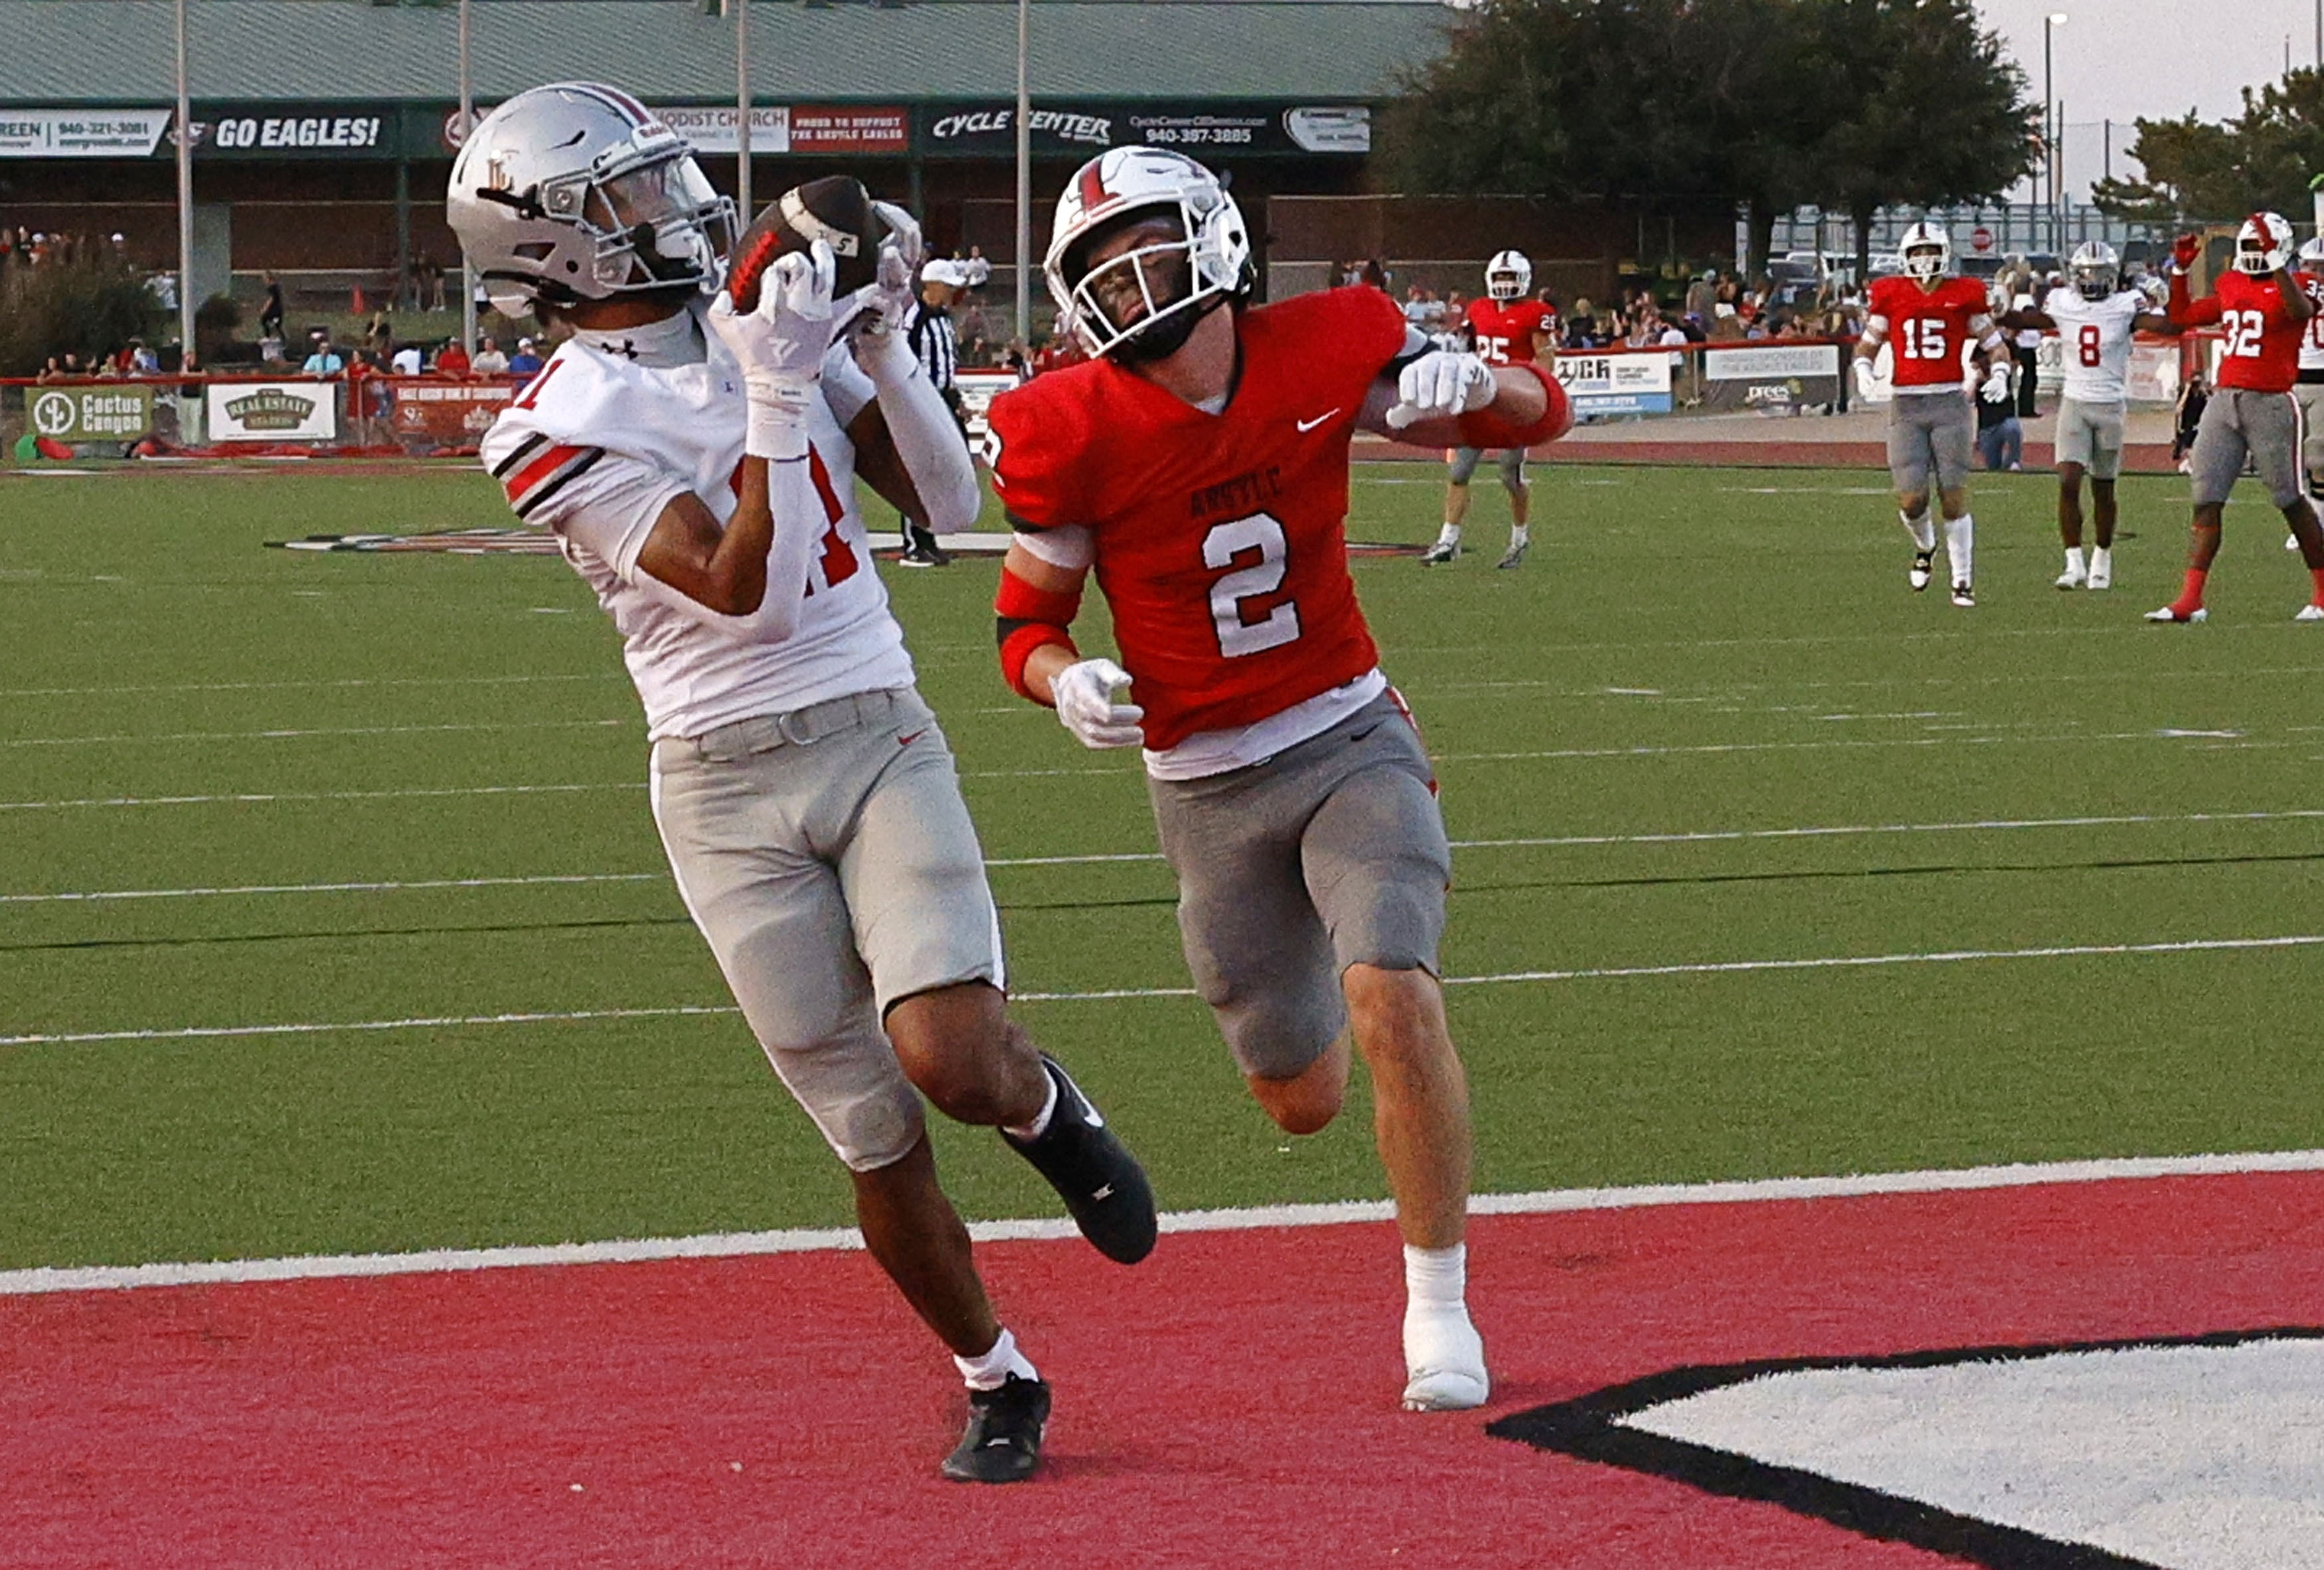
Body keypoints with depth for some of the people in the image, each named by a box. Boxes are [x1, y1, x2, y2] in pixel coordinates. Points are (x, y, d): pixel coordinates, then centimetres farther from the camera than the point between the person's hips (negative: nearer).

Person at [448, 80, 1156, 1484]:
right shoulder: (562, 434, -8)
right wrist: (780, 402, -23)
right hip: (725, 787, -2)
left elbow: (949, 497, 4)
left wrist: (880, 341, -7)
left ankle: (1044, 1104, 17)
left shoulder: (768, 329, 7)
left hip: (874, 736, 2)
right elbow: (744, 590, -17)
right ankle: (999, 1385, 21)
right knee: (872, 1132, 2)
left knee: (949, 1058, -19)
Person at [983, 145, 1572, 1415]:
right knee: (1302, 1100, 9)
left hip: (1350, 741, -1)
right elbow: (1025, 622, -2)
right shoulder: (1079, 436, -13)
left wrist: (1473, 383, -23)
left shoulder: (1322, 356, -10)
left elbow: (1542, 417, 0)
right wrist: (1066, 683, -25)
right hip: (1206, 785, 1)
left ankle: (1439, 1307, -7)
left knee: (1393, 997, -24)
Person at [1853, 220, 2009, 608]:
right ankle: (1925, 547, 27)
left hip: (1948, 402, -1)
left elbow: (1994, 344, 11)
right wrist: (1863, 370, -3)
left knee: (1954, 497, -3)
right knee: (1911, 499, -7)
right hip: (1905, 405, 1)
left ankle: (1963, 581, 8)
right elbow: (1867, 343, 17)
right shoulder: (1890, 295, 6)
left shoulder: (1964, 296, 4)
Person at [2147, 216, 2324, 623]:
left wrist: (2274, 263, -29)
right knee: (2206, 501, 0)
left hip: (2270, 403, -6)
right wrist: (2180, 270, 18)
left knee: (2291, 500, 2)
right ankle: (2190, 600, -2)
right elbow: (2182, 317, 26)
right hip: (2224, 401, 6)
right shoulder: (2231, 285, 16)